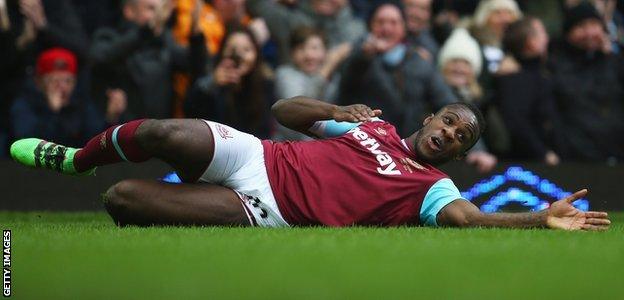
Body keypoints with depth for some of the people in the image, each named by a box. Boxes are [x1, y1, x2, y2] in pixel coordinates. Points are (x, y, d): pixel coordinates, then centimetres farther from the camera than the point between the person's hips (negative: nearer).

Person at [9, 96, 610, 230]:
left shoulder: (431, 188, 3)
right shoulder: (370, 125, 16)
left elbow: (465, 216, -19)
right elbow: (285, 110, 22)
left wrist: (541, 219, -32)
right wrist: (339, 111, 5)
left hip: (265, 209, -4)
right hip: (255, 155, 4)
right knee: (165, 132, -17)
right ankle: (75, 159, 13)